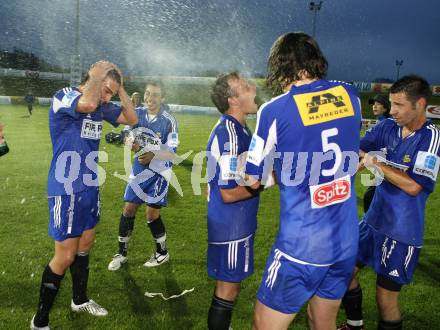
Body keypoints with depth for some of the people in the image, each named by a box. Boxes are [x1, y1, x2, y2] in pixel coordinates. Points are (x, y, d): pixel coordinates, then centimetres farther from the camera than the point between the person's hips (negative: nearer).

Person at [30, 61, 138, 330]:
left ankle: (80, 300, 41)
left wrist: (120, 88, -2)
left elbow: (132, 119, 7)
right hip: (66, 190, -7)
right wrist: (99, 74, -21)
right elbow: (88, 104, -38)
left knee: (85, 245, 20)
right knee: (65, 256, -2)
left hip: (90, 187, 8)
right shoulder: (63, 96, -17)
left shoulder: (103, 106, 3)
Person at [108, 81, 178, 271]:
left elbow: (172, 151, -14)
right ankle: (122, 253, 21)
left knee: (151, 213, 1)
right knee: (129, 208, 5)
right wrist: (133, 144, -18)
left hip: (159, 171, -4)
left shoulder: (168, 121, -14)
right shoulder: (137, 114, -1)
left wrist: (153, 156, -30)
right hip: (139, 168, 5)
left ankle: (162, 253, 24)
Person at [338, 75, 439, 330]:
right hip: (374, 220, 6)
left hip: (402, 232, -6)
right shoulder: (387, 127, -1)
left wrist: (377, 163, -17)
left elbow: (413, 186, -23)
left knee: (386, 298, 3)